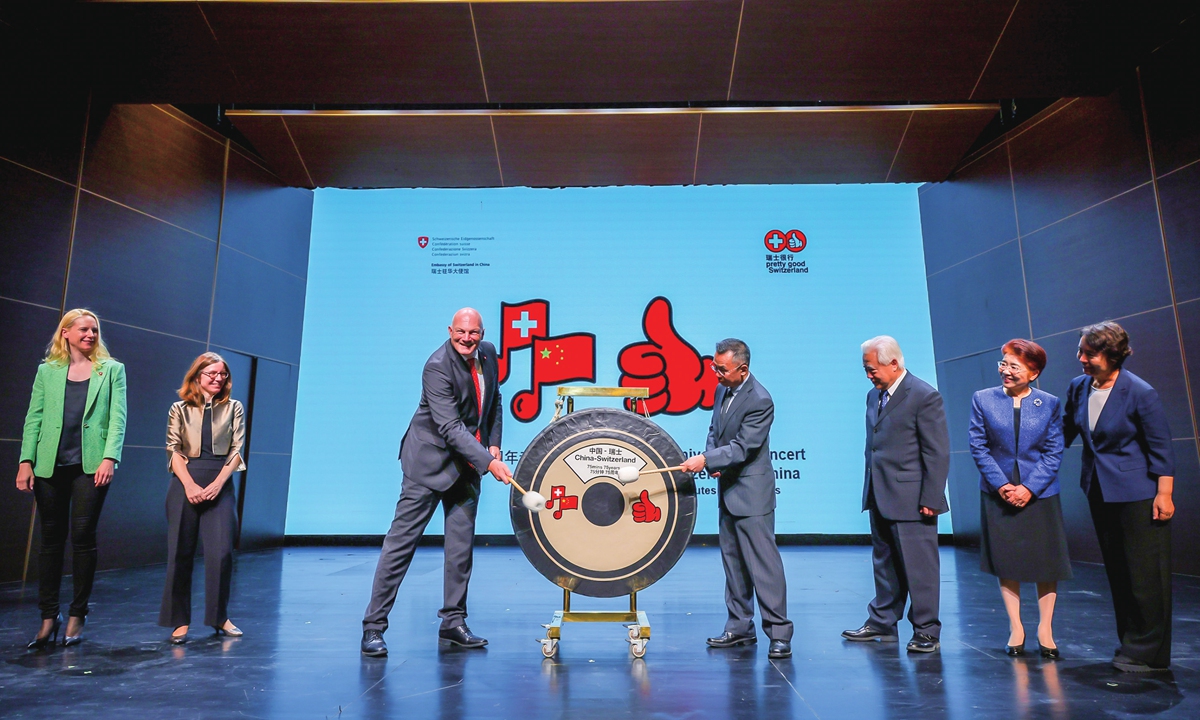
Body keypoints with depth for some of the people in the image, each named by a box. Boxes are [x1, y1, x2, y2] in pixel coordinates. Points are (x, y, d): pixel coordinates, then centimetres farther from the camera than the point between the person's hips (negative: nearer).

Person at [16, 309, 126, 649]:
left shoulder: (111, 370, 8)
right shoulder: (47, 371, 13)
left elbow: (117, 417, 0)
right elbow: (34, 418, 9)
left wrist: (109, 458, -12)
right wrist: (26, 460, -2)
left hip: (91, 465, -2)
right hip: (50, 465, 2)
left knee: (83, 535, -3)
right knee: (52, 538, 6)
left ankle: (77, 615, 9)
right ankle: (49, 616, 16)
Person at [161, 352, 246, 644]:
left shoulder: (234, 408, 9)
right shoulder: (180, 409, 8)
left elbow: (237, 450, 3)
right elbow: (173, 450, 2)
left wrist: (217, 483, -8)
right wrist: (189, 485, -10)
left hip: (220, 483, 0)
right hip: (185, 482, 0)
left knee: (221, 551, -6)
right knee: (180, 552, 2)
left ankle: (219, 617, 9)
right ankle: (180, 621, 12)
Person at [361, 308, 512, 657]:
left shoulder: (488, 353, 1)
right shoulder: (437, 367, -21)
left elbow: (495, 402, 16)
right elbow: (451, 428, -27)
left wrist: (494, 444, 5)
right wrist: (489, 462, -33)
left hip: (468, 464, 7)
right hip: (431, 460, -7)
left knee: (461, 545, 9)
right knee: (402, 541, -2)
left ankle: (453, 623, 21)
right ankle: (373, 626, 8)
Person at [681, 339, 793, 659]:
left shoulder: (760, 401, -19)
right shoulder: (722, 389, 7)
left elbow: (743, 448, -23)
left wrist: (706, 459, -27)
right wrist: (709, 457, -1)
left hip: (751, 494, -9)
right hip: (727, 489, 9)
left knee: (763, 561, -4)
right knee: (733, 561, 14)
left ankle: (779, 632, 7)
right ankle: (740, 627, 26)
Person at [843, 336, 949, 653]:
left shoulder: (924, 396, -11)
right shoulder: (874, 396, 12)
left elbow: (938, 453, -13)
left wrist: (930, 499, -15)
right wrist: (870, 490, 12)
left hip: (911, 499, -8)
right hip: (879, 497, 8)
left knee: (919, 566, 3)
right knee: (884, 563, 17)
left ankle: (927, 631, 17)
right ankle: (882, 623, 28)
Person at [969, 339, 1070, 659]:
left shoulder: (1050, 404, -1)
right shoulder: (982, 399, -2)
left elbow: (1054, 452, -2)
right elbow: (978, 446, -2)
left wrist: (1029, 487, -12)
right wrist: (1002, 485, -11)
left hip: (1039, 494, 0)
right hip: (998, 493, 0)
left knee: (1046, 562, 6)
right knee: (1006, 561, 7)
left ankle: (1045, 629, 23)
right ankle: (1016, 628, 21)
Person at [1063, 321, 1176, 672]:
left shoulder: (1140, 393, -16)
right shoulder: (1078, 387, 0)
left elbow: (1161, 448, -12)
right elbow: (1064, 433, 12)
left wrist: (1164, 494, -13)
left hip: (1137, 494, -6)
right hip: (1099, 492, 6)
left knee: (1145, 573, 2)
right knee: (1117, 572, 14)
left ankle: (1148, 653, 14)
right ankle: (1130, 644, 27)